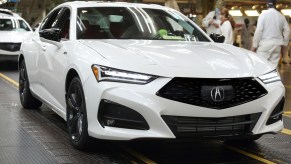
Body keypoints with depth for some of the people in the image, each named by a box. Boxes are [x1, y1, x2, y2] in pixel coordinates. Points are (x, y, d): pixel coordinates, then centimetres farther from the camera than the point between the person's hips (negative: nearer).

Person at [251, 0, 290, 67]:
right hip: (277, 44, 4)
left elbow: (259, 31, -10)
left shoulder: (263, 15, -5)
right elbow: (287, 30, 9)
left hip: (265, 44, -4)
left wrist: (254, 45, -6)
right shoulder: (281, 16, 7)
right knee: (274, 66, 4)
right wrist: (284, 43, 19)